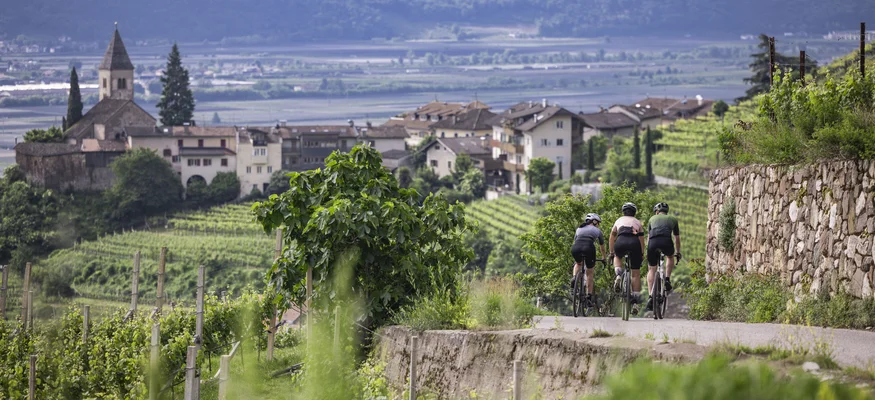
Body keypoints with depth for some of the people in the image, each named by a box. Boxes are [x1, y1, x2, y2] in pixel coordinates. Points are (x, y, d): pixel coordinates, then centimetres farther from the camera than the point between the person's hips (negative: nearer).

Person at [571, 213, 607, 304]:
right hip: (588, 248, -2)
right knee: (589, 272, 18)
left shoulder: (579, 229, 32)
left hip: (575, 248, 2)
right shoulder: (597, 231, 26)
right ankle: (589, 297, 11)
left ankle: (574, 277, 6)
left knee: (578, 263, 36)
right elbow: (602, 247, 37)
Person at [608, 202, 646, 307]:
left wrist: (611, 252, 34)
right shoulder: (638, 223, 28)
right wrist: (642, 254, 27)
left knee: (617, 257, 35)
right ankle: (636, 298, 3)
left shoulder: (619, 220, 29)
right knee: (636, 274, 8)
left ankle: (618, 275, 7)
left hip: (621, 243, 0)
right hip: (635, 243, 0)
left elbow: (612, 238, 27)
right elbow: (641, 239, 21)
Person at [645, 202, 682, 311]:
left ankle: (651, 296, 1)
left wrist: (648, 252, 44)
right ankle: (667, 279, 16)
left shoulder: (652, 219, 30)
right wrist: (678, 253, 49)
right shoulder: (673, 219, 30)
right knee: (670, 257, 35)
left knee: (651, 269, 13)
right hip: (666, 242, 0)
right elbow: (677, 239, 36)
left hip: (653, 242, 0)